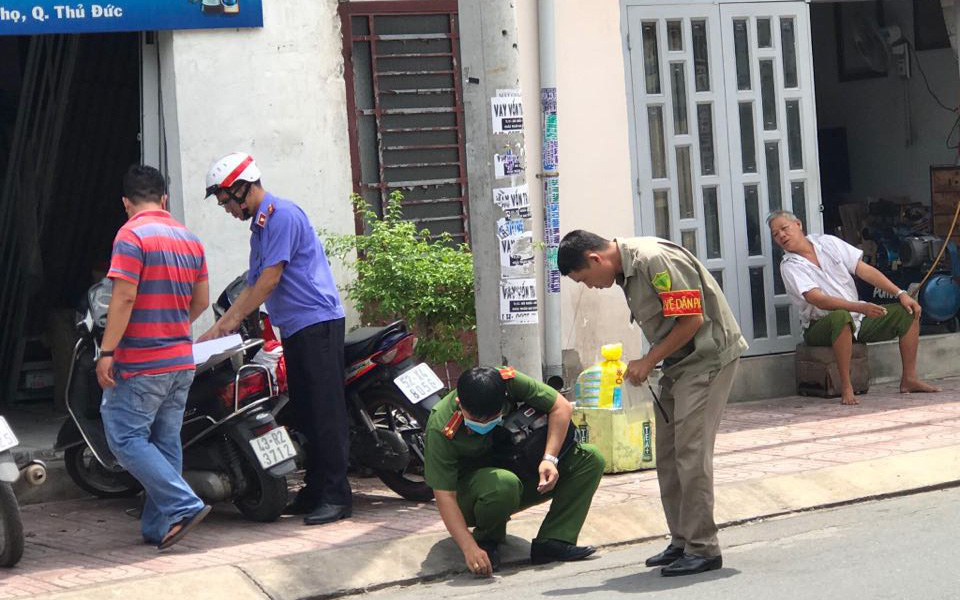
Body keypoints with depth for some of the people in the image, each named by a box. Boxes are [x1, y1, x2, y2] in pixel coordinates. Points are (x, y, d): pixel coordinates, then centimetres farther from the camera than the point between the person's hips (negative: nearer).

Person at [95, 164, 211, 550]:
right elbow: (201, 301, 16)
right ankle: (158, 528, 13)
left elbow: (124, 296, -18)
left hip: (141, 364, -7)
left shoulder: (132, 235, -11)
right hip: (181, 361, 8)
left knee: (126, 437, -3)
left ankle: (183, 505, -14)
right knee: (166, 442, 11)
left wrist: (107, 351, -16)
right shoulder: (189, 239, 11)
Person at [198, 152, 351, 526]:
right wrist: (217, 329, 19)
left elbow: (271, 278, -14)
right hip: (294, 329, 10)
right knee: (305, 412, 9)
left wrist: (234, 319, -5)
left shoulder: (282, 215, -11)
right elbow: (254, 285, 24)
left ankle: (336, 495, -11)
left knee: (325, 412, -11)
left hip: (317, 322, -10)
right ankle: (314, 490, 13)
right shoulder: (259, 226, 20)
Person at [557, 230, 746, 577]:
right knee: (668, 456, 10)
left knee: (691, 452, -12)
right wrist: (646, 365, 3)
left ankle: (703, 548, -7)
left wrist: (648, 362, -15)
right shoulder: (626, 271, 8)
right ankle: (682, 541, 17)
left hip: (708, 356, -10)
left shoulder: (656, 260, -22)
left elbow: (691, 320, -22)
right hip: (680, 362, 10)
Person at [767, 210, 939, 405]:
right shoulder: (789, 267, -11)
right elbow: (817, 300, -24)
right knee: (841, 317, -40)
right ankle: (846, 387, -35)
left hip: (857, 317, 6)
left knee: (907, 311, -5)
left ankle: (909, 379, -2)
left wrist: (900, 294, -4)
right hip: (821, 326, -6)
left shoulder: (828, 243, 5)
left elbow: (865, 270, 4)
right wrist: (859, 307, -37)